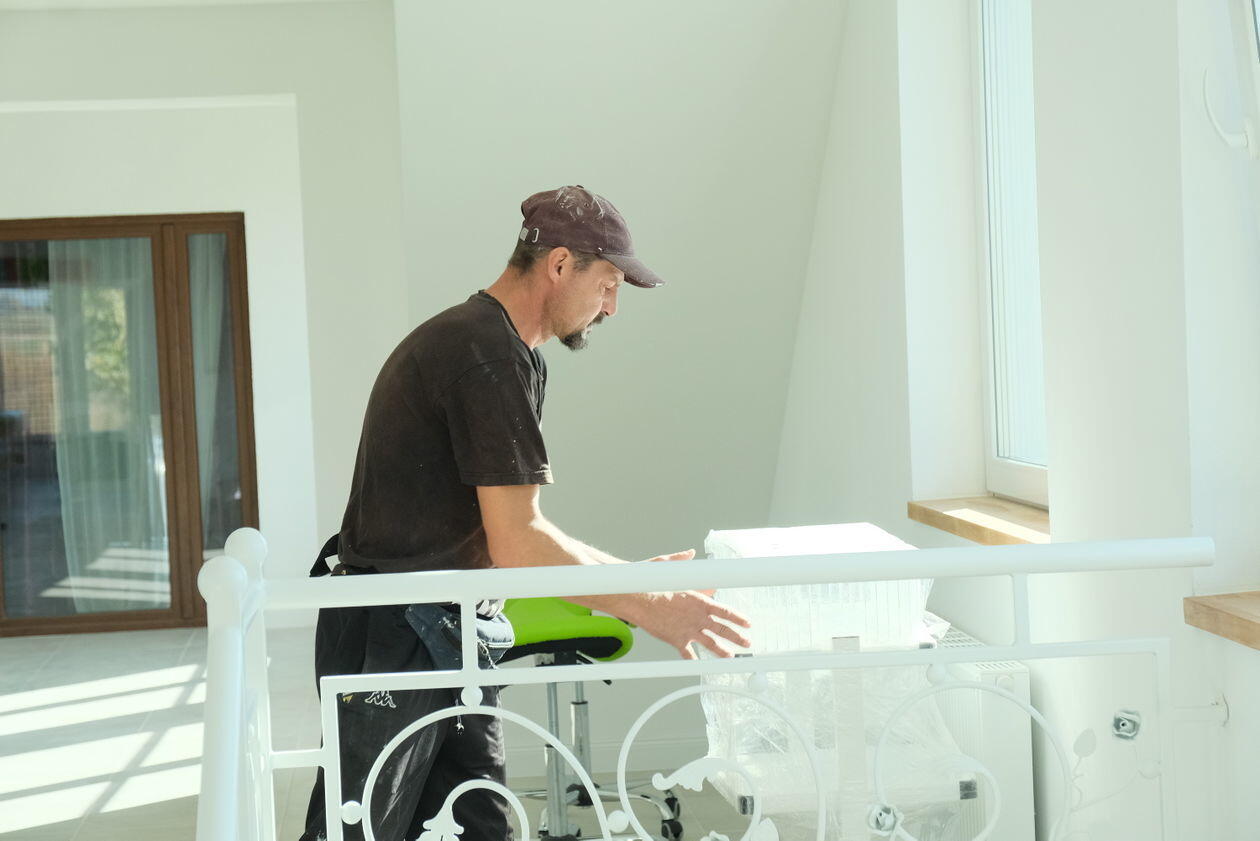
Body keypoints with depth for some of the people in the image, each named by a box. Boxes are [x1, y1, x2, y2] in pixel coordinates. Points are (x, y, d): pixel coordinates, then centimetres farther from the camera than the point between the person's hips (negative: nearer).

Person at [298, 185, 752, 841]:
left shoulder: (509, 354, 16)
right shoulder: (489, 355, -18)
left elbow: (508, 526, 20)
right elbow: (516, 545, -23)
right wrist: (648, 608, -17)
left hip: (448, 636, 10)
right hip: (393, 642, -10)